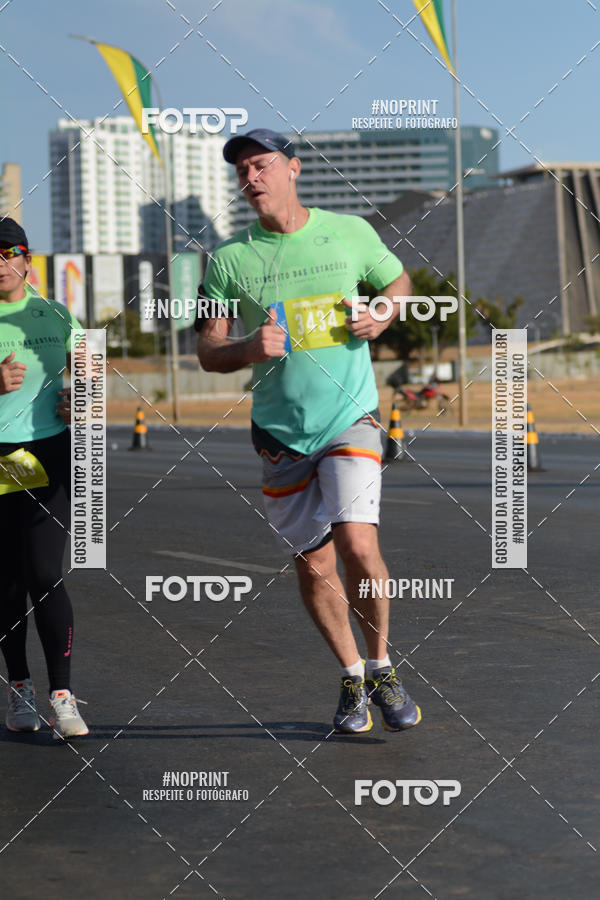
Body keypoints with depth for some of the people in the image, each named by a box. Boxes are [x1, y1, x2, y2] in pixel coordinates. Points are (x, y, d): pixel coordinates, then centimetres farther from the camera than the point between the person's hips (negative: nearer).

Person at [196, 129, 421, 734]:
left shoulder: (350, 232, 1)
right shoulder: (228, 258, 1)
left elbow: (397, 279, 19)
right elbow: (207, 352, 4)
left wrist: (381, 315, -3)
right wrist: (248, 350, -18)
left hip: (351, 418, -2)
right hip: (281, 431, 2)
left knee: (358, 546, -18)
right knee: (313, 565, 6)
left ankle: (382, 668, 6)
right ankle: (352, 680, 27)